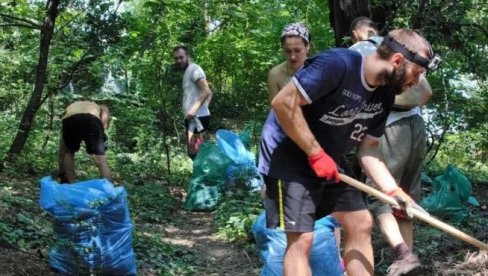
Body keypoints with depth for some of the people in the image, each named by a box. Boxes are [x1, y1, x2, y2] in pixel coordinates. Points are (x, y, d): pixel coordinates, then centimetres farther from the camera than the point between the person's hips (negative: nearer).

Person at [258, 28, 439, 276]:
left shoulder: (385, 95, -1)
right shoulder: (338, 64, -27)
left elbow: (368, 149, 4)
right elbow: (283, 102, -29)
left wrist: (394, 192, -10)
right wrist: (315, 154, -24)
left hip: (328, 164, 9)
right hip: (288, 156, -9)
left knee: (361, 224, 8)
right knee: (301, 238, -14)